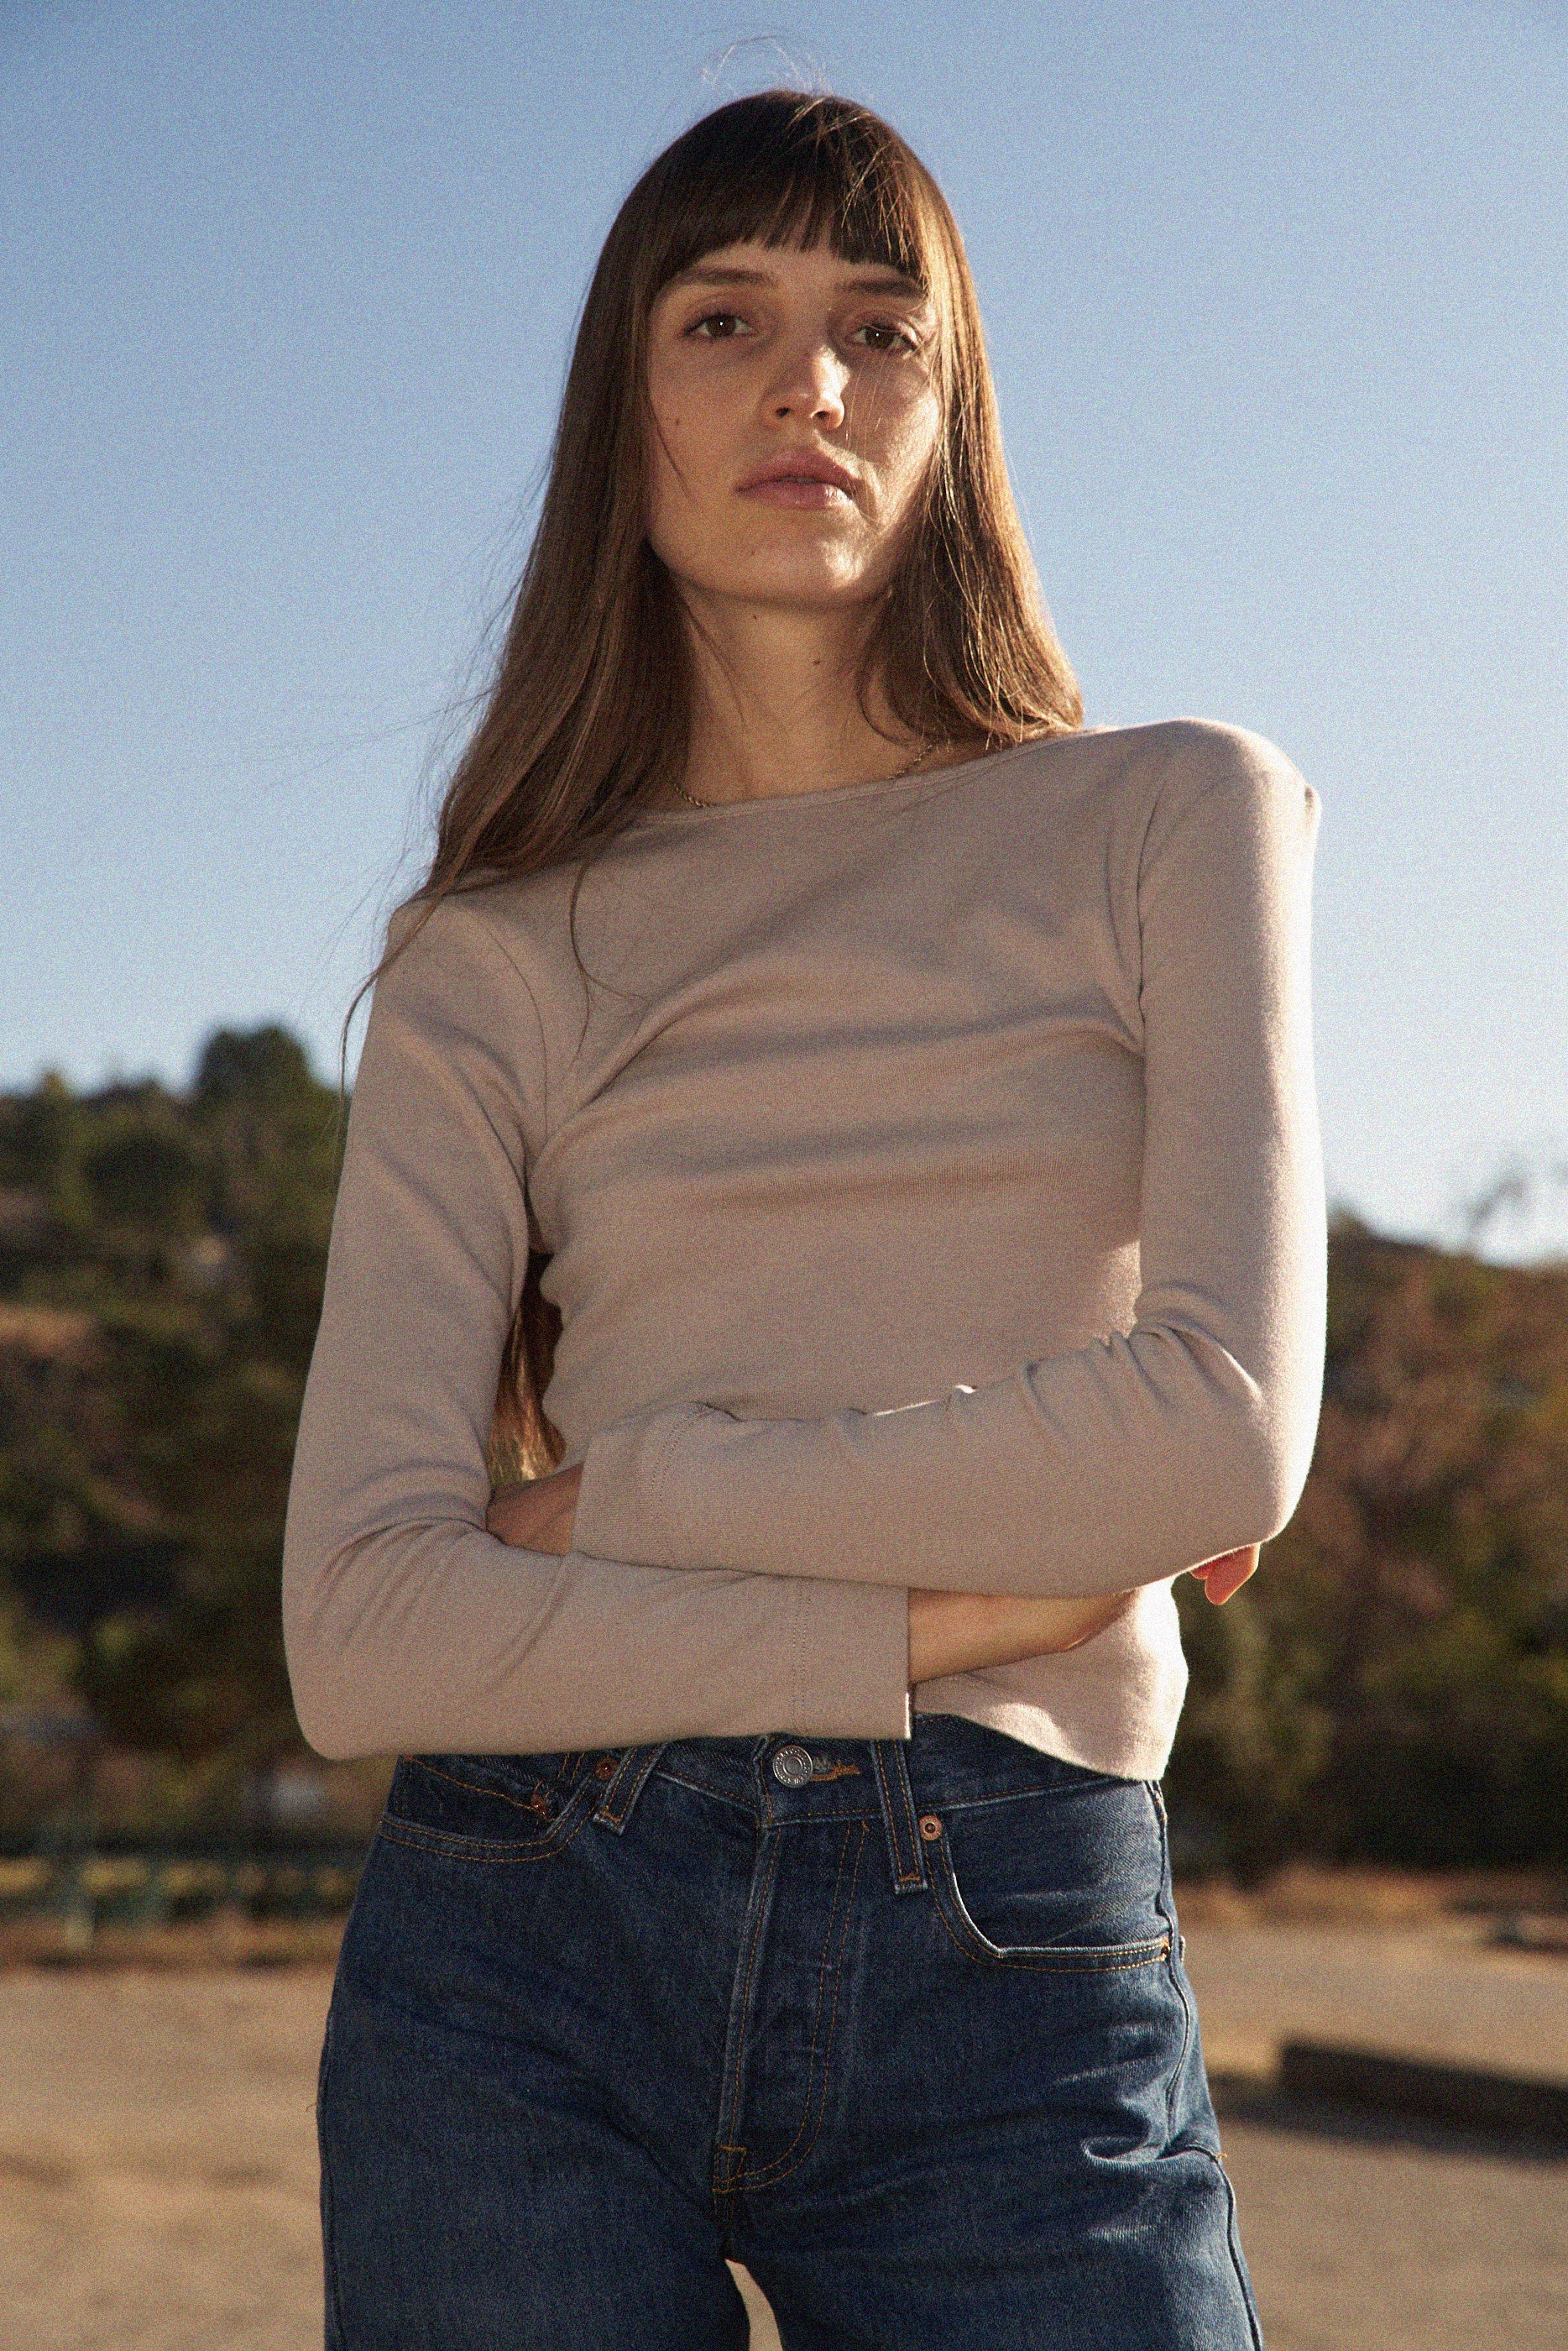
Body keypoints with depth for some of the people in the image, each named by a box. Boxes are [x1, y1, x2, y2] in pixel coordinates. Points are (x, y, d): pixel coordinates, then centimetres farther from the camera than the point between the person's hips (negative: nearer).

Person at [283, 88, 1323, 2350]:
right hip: (524, 1967, 1)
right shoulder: (490, 969, 6)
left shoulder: (1171, 824, 5)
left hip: (1021, 1994, 0)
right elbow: (365, 1629, -4)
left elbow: (1228, 1426, -8)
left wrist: (614, 1492, -5)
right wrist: (950, 1606, -10)